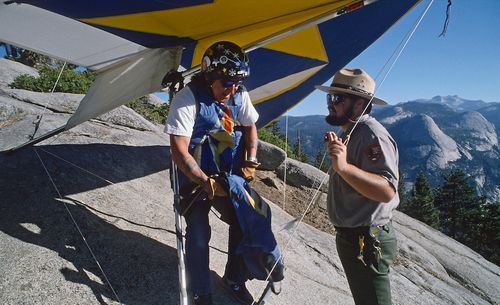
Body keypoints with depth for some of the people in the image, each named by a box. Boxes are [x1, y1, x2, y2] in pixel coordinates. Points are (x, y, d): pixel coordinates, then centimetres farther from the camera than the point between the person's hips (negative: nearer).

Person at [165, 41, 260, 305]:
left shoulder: (240, 95, -5)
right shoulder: (187, 99, -22)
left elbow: (250, 127, 11)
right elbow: (179, 151, -25)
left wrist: (250, 161, -2)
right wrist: (206, 182, -28)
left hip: (231, 177, 5)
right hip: (197, 180, -5)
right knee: (198, 237, 0)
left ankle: (234, 279, 34)